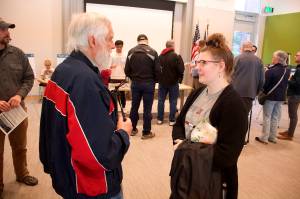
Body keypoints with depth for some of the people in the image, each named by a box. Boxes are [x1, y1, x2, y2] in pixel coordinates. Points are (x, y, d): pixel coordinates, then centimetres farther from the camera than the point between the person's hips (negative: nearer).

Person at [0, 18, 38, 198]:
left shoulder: (17, 54, -2)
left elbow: (29, 77, 3)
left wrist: (19, 95, -14)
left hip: (18, 110, 2)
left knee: (20, 147, 20)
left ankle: (22, 174, 42)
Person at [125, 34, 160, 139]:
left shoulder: (131, 52, 0)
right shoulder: (153, 52, -10)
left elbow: (127, 70, -1)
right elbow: (157, 70, -10)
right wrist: (154, 80, 8)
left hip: (135, 83, 3)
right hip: (148, 84, -3)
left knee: (134, 107, 15)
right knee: (147, 108, 4)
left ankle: (133, 129, 26)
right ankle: (146, 132, 12)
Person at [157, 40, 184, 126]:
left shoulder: (160, 56, 2)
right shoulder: (177, 56, -14)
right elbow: (181, 70, -16)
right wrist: (180, 78, 1)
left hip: (162, 82, 4)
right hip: (173, 82, -4)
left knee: (161, 100, 11)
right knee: (173, 101, 5)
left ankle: (160, 119, 16)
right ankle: (172, 120, 10)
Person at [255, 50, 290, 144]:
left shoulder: (270, 71, -19)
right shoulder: (287, 71, 2)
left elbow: (264, 84, -14)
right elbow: (285, 83, 13)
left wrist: (263, 93, 3)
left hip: (270, 97, -6)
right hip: (281, 97, 6)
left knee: (267, 117, 2)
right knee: (275, 118, 13)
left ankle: (264, 138, 6)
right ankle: (272, 137, 20)